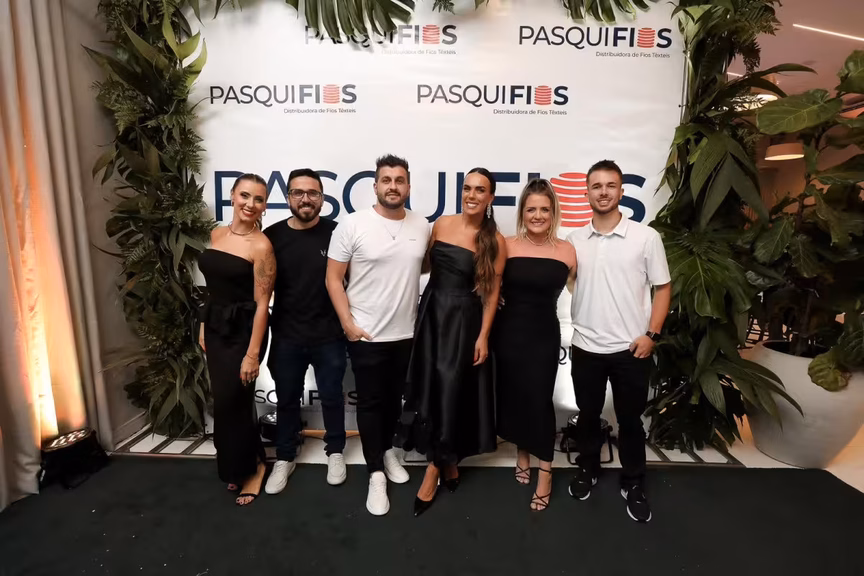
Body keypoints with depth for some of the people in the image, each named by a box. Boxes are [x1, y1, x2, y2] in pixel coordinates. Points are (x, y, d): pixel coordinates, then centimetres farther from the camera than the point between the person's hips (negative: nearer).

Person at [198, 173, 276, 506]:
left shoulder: (261, 245, -16)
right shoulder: (217, 234, 5)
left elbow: (261, 304, -17)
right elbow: (213, 286, 13)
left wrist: (252, 354, -18)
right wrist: (204, 325, 12)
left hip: (243, 330, -6)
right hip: (215, 327, 6)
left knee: (230, 403, 4)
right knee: (226, 401, 15)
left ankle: (250, 466, 29)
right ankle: (238, 465, 37)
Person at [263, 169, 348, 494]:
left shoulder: (336, 233, -9)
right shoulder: (272, 236, -3)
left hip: (329, 335, -1)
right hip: (286, 336, 2)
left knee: (332, 396, 16)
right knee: (286, 399, 17)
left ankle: (335, 452, 38)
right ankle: (284, 458, 38)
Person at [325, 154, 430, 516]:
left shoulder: (423, 227, 1)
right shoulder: (352, 225, -11)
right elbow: (333, 278, -8)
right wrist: (348, 324, -13)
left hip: (406, 333, 4)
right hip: (366, 335, -4)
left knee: (394, 399, 19)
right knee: (371, 402, 7)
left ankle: (387, 450, 43)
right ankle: (376, 473, 22)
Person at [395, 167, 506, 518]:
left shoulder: (495, 242, -6)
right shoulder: (441, 225, 2)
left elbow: (492, 291, -5)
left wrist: (483, 336, -8)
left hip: (465, 320, -3)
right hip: (432, 313, 3)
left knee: (452, 392, 3)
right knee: (429, 389, 9)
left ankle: (435, 468, 22)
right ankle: (447, 461, 30)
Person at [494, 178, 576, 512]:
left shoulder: (566, 251, -4)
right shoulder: (507, 246, -4)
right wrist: (505, 304, -8)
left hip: (544, 334, -1)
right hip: (508, 332, 1)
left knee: (540, 399, 0)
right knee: (513, 395, 11)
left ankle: (545, 472, 18)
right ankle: (522, 454, 35)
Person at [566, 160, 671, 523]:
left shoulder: (646, 237, -4)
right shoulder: (574, 240, 3)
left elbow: (663, 288, 0)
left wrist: (651, 334, -8)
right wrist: (571, 330, 3)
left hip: (631, 348, -1)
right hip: (585, 347, 2)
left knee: (630, 419, 12)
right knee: (588, 414, 16)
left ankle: (633, 484, 31)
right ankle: (588, 470, 37)